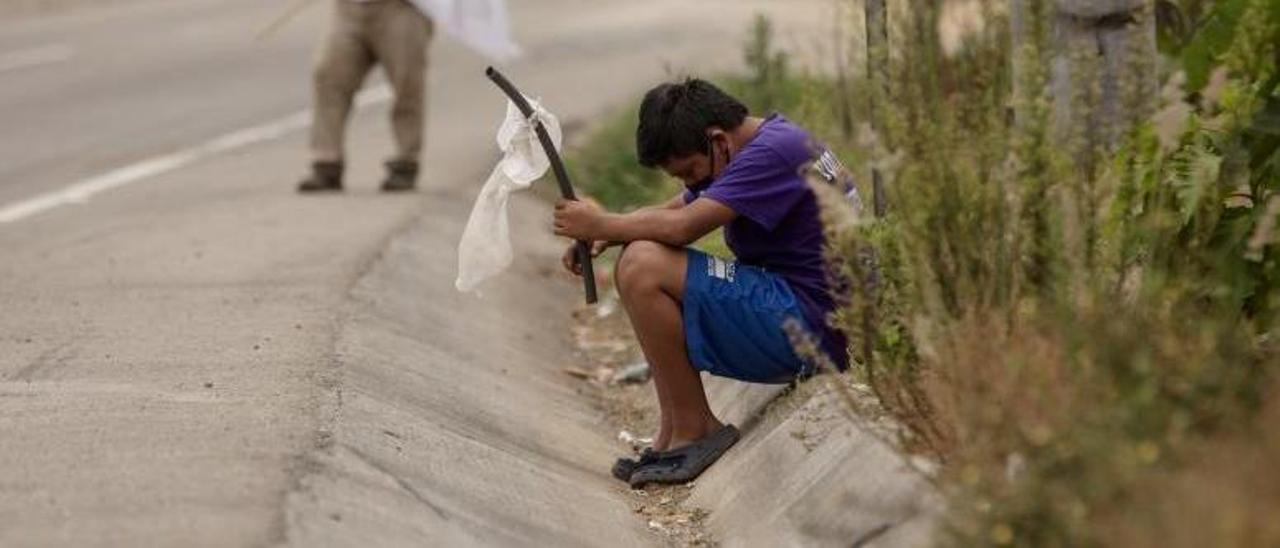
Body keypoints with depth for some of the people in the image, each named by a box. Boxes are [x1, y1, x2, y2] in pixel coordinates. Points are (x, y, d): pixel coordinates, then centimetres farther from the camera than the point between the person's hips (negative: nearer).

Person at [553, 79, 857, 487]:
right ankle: (672, 435, 7)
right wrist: (601, 237, -1)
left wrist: (600, 224, -10)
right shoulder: (758, 146, 15)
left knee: (642, 266, -18)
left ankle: (693, 430, -9)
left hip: (811, 327, -11)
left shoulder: (773, 152, -17)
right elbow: (669, 212, 16)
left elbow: (683, 226, -24)